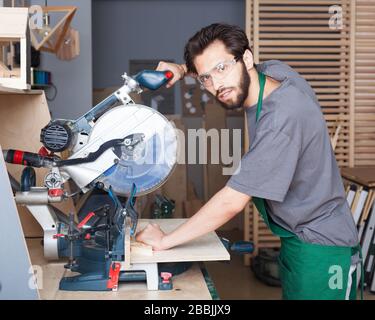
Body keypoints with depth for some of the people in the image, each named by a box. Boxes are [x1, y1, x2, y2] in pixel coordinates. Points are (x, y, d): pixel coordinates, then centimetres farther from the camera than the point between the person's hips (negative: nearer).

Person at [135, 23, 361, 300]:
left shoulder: (283, 119, -31)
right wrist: (182, 70, 0)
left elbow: (232, 202, -28)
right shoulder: (274, 69, -6)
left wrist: (165, 241, -17)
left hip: (320, 249, -8)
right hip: (296, 238, 8)